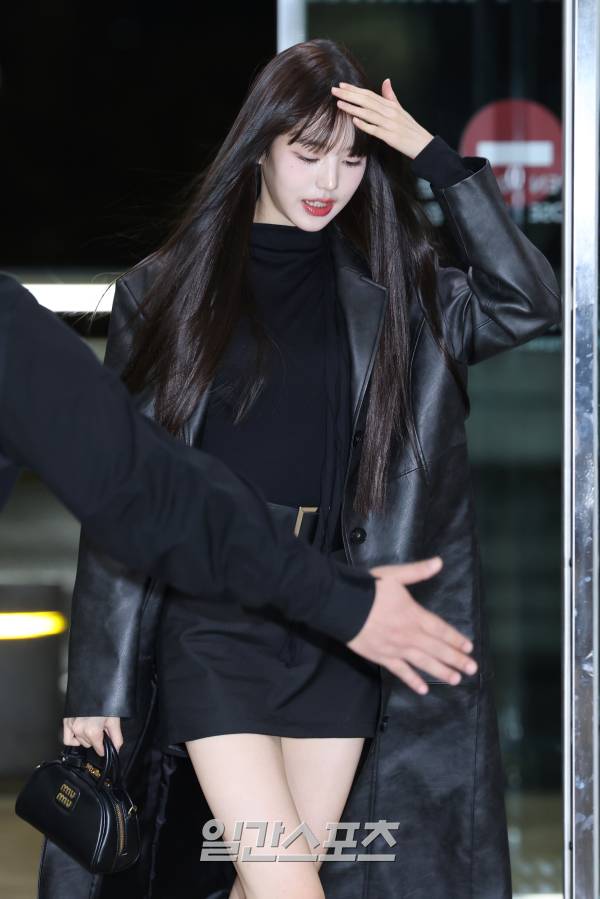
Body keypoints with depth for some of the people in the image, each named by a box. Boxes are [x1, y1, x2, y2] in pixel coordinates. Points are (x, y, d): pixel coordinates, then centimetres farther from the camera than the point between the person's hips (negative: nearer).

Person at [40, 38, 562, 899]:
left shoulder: (392, 295, 7)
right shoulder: (170, 291, 2)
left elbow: (529, 301, -10)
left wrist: (434, 157, -12)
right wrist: (96, 689, -2)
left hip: (339, 630, 3)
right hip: (214, 627, -2)